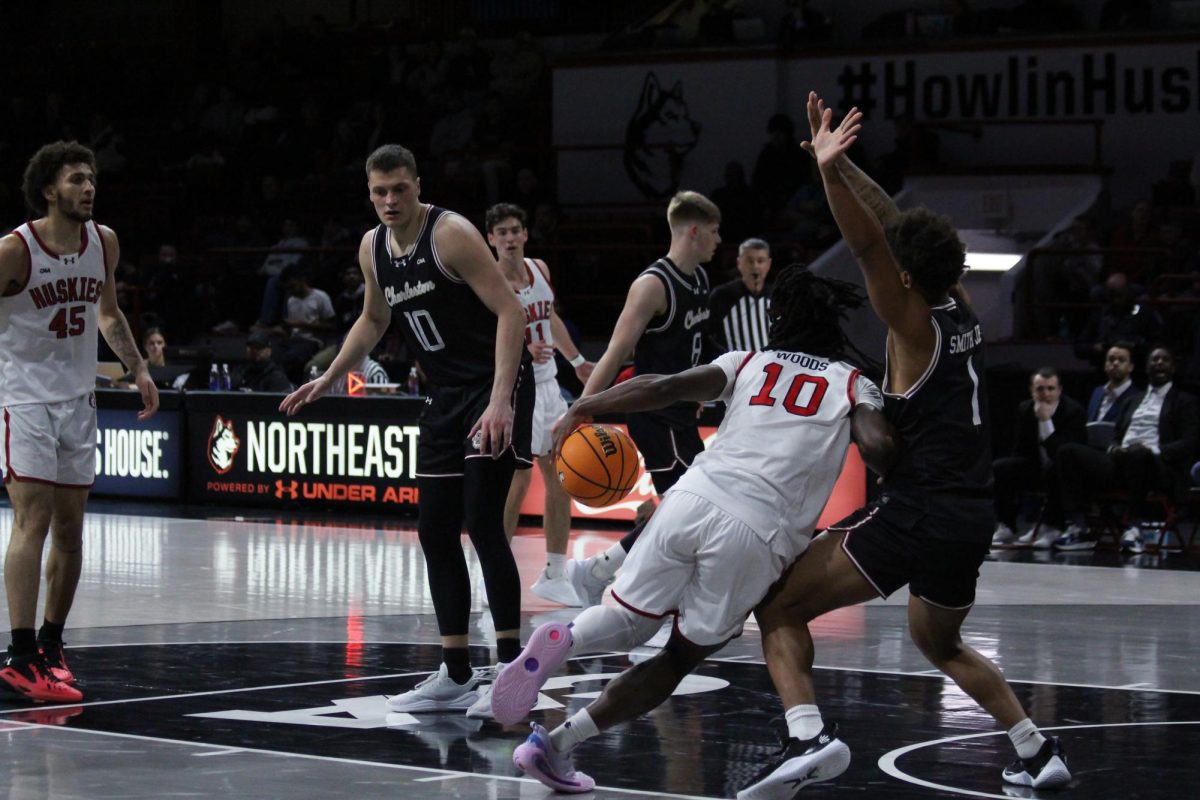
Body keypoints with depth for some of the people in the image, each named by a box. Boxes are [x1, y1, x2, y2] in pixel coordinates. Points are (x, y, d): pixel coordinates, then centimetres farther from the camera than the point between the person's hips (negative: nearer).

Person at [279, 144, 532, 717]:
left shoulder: (451, 234, -18)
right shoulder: (372, 249, 6)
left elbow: (510, 311, -22)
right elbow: (373, 320, 25)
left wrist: (500, 400, -30)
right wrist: (328, 381, 19)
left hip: (496, 387, -8)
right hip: (445, 396, 8)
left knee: (482, 523, -16)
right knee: (435, 533, 6)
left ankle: (512, 669, -12)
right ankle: (457, 676, 13)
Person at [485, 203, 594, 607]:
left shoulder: (539, 269, 5)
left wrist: (577, 361, 26)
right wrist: (523, 352, -36)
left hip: (548, 384, 8)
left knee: (561, 478, 9)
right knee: (518, 480, -10)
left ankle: (554, 575, 18)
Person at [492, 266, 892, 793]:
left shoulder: (749, 363, 22)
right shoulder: (853, 384, 18)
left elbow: (670, 387, 6)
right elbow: (878, 446, -2)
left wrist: (584, 409, 9)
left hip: (693, 498, 2)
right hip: (758, 534, -2)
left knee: (630, 620, 21)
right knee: (679, 659, 13)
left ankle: (561, 641, -15)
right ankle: (557, 745, 0)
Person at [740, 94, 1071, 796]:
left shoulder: (917, 326, -9)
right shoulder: (963, 311, 11)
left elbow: (870, 245, -25)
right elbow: (898, 230, 19)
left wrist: (830, 173, -37)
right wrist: (844, 168, 15)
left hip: (915, 514, -8)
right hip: (973, 519, 8)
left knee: (779, 608, -2)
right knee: (942, 643, 32)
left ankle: (810, 736, -22)